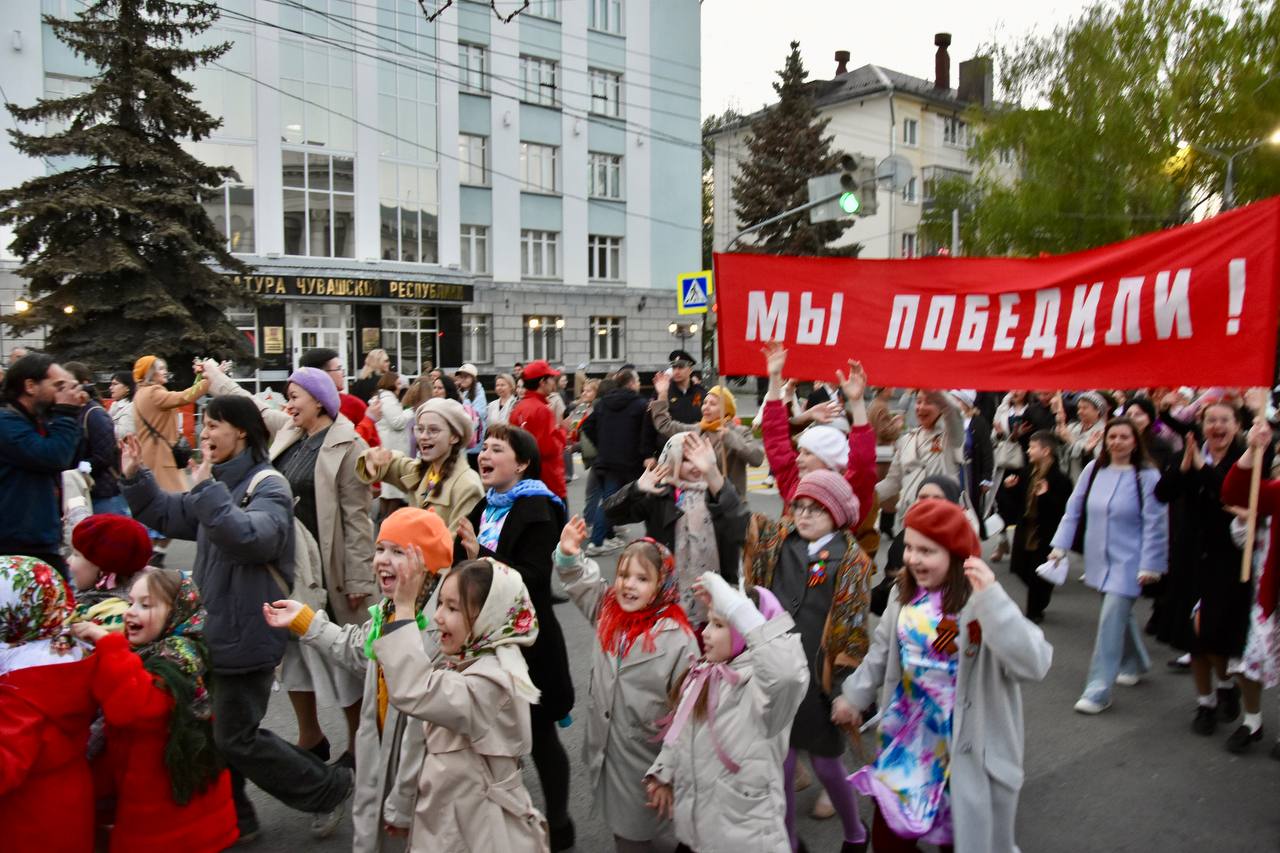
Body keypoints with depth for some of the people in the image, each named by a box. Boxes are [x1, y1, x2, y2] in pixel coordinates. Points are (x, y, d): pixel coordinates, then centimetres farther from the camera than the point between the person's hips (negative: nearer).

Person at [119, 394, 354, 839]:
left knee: (236, 738, -1)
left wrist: (206, 488, -32)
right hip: (214, 628, 9)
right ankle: (230, 818, 35)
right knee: (212, 730, 17)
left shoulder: (268, 486, -17)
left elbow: (249, 538, -35)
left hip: (246, 634, -9)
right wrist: (134, 478, 8)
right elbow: (168, 515, 20)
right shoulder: (221, 482, 9)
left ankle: (331, 787, 15)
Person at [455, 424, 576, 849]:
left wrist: (480, 554, -33)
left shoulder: (537, 511, -14)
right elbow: (462, 564, 21)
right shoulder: (483, 507, 9)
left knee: (539, 735, 7)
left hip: (527, 642, -7)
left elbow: (530, 579, -25)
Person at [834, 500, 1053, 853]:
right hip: (908, 736, 6)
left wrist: (992, 600, -43)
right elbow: (883, 651, 13)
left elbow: (1034, 664, -36)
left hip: (967, 749, -6)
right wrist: (855, 695, 20)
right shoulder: (906, 593, -2)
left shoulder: (981, 605, -23)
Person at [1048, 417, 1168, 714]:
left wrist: (1149, 565, -12)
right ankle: (1136, 664, 46)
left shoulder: (1146, 476, -13)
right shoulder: (1093, 470, 1)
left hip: (1128, 561, -5)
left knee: (1111, 620, -10)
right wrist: (1060, 545, 3)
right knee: (1121, 613, 21)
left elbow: (1155, 523, -11)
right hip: (1100, 558, 5)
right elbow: (1073, 510, 7)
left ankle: (1098, 690, -3)